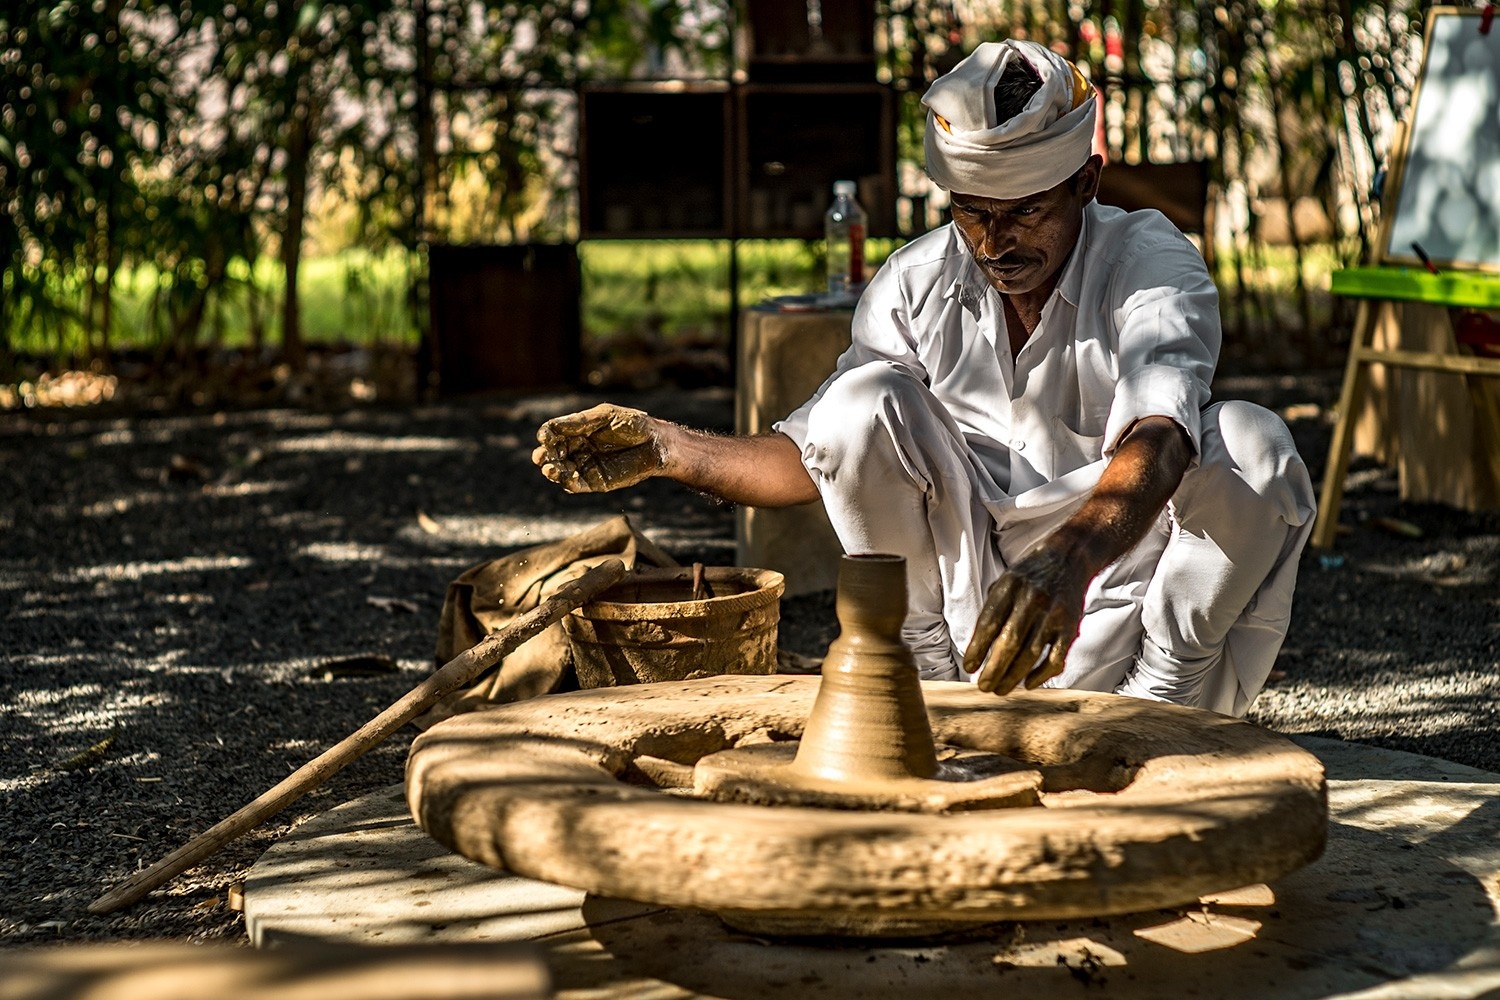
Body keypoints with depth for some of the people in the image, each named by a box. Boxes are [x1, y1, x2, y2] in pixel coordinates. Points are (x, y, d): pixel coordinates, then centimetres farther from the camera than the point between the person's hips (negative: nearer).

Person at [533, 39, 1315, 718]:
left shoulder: (1155, 267, -17)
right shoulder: (916, 284, -5)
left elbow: (1155, 445, -38)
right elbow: (817, 458, 3)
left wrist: (1068, 561, -58)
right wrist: (664, 449, -9)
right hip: (974, 580, 3)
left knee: (1252, 442, -30)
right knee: (865, 403, -19)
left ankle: (1165, 692, -9)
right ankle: (929, 670, -6)